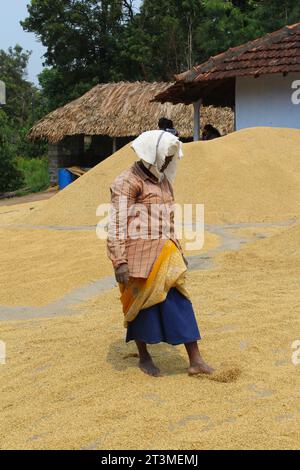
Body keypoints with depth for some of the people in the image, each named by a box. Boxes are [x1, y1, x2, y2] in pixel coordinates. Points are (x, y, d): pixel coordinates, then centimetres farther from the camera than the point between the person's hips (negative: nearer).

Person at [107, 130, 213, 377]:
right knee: (142, 304, 6)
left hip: (164, 252, 7)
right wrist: (120, 262, -21)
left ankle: (195, 361, 3)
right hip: (138, 253, -7)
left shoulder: (163, 181, 13)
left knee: (179, 301, 0)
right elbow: (117, 224, -16)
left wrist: (177, 250, 22)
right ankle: (144, 357, 25)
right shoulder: (127, 182, -12)